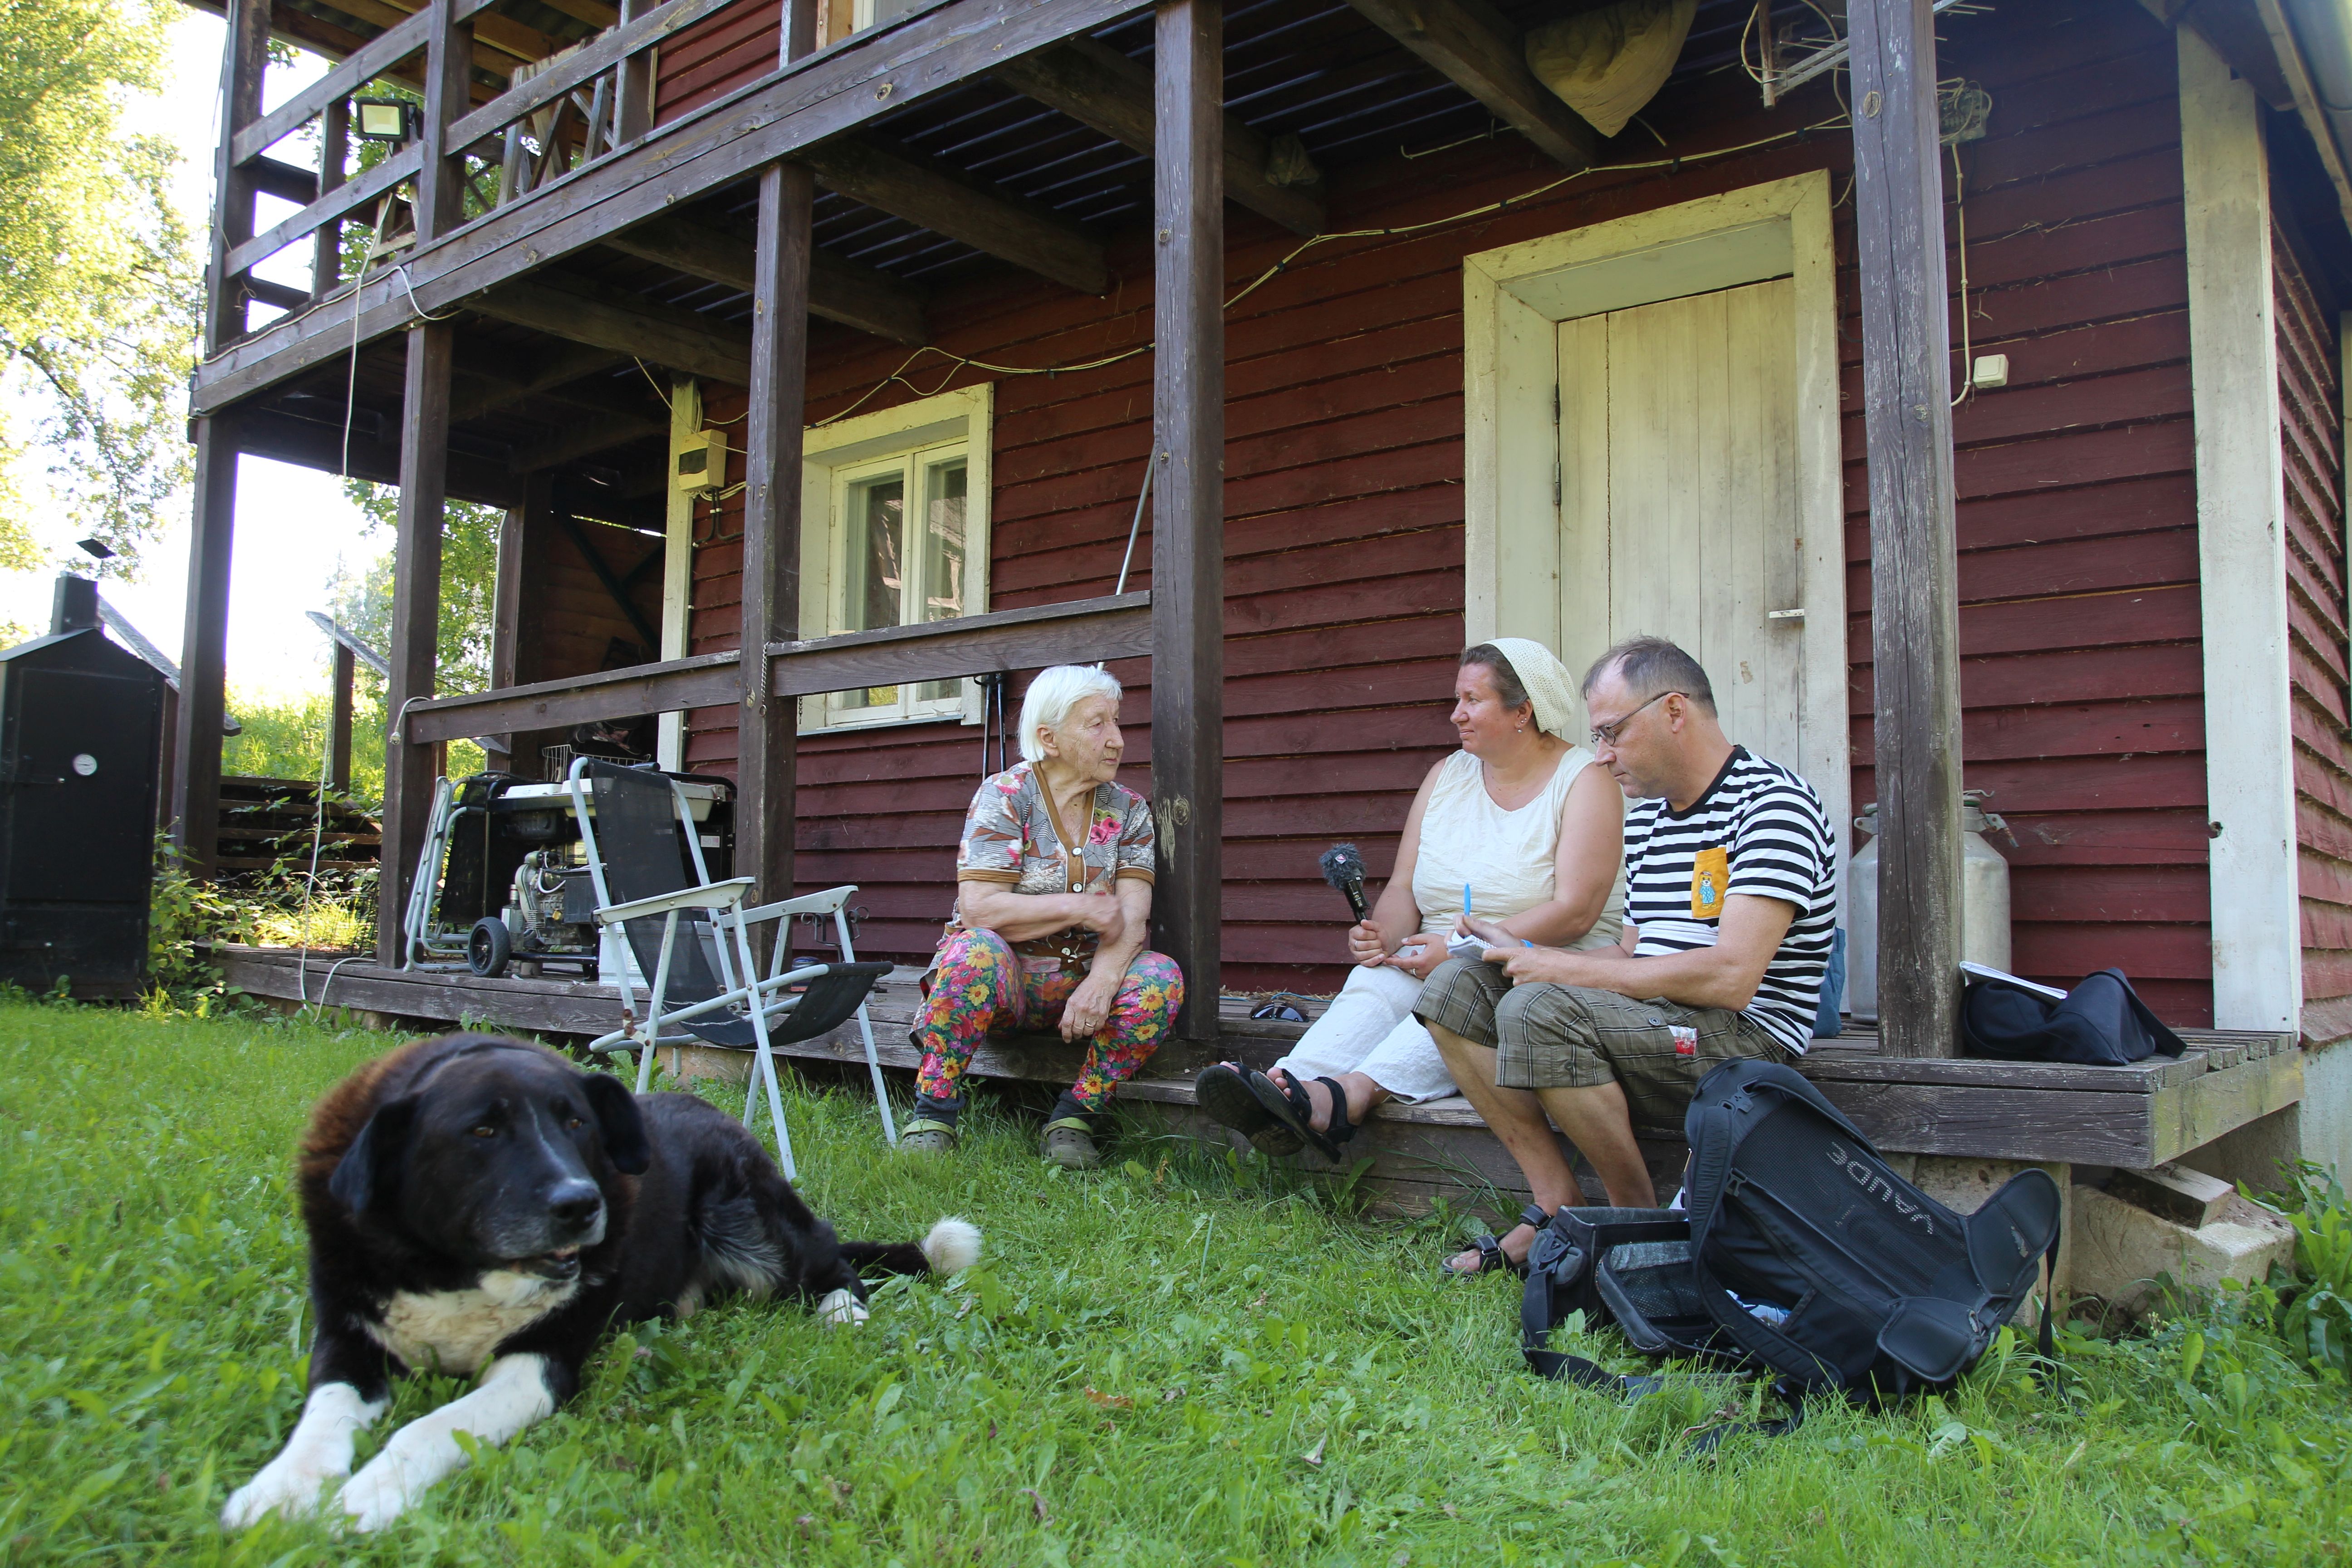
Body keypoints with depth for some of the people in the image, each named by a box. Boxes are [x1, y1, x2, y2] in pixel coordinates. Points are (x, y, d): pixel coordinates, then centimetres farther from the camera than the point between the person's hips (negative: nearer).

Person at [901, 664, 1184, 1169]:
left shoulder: (1129, 809, 4)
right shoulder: (1004, 796, -8)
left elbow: (1131, 917, -9)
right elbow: (978, 909, -19)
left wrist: (1101, 981, -29)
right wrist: (1081, 908, -18)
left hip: (1083, 979, 3)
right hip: (1004, 976, -3)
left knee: (1161, 977, -25)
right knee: (976, 951, -37)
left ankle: (1076, 1115, -13)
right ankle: (932, 1115, -20)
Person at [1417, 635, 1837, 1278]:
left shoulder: (1772, 802, -12)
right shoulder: (1646, 815, 15)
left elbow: (1730, 977, -23)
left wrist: (1565, 969, -18)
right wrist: (1529, 955, 1)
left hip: (1744, 1040, -9)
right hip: (1652, 1033, 9)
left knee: (1538, 1009, -30)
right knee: (1456, 985, -2)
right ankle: (1559, 1206, -6)